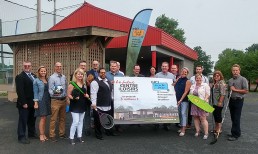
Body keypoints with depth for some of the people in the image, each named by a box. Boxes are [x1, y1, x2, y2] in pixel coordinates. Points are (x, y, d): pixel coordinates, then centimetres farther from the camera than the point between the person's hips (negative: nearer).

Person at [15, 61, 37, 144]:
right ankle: (21, 137, 14)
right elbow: (20, 91, -16)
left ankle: (32, 133, 31)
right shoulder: (20, 77, -10)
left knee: (32, 119, 17)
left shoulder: (34, 76, 11)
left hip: (33, 102, 7)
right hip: (24, 103, -7)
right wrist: (23, 103, -20)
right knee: (23, 120, 3)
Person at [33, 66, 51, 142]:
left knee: (44, 118, 10)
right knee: (42, 118, -3)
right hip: (41, 101, -5)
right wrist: (36, 103, -12)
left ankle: (43, 134, 20)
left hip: (47, 101, 5)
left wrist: (50, 101, 8)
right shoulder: (36, 81, -4)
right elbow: (35, 92, -6)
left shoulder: (47, 80, 9)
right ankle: (41, 135, 8)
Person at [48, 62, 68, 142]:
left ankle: (62, 133, 25)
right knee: (53, 118, -2)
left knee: (62, 118, 13)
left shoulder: (64, 77, 8)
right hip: (55, 100, -6)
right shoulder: (52, 77, -9)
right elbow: (50, 89, -13)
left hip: (63, 100, 6)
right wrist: (54, 93, -33)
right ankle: (52, 135, 9)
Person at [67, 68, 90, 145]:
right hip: (75, 106, -6)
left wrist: (87, 96, 0)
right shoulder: (72, 84, -9)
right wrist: (74, 98, -27)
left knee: (81, 121, 13)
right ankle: (71, 137, 5)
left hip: (82, 105, 6)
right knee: (75, 122, -9)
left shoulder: (84, 84, 10)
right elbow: (68, 95, -10)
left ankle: (79, 136, 24)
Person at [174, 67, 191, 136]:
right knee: (179, 113, 12)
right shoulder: (178, 79, 9)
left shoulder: (188, 81, -7)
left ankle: (183, 130, -5)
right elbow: (174, 88, 13)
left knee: (183, 113, -8)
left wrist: (181, 100, -18)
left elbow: (186, 92, -12)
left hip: (184, 100, -5)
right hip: (178, 99, 6)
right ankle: (181, 127, 24)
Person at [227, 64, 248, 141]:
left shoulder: (243, 79, -7)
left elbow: (246, 91, -13)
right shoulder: (230, 80, 12)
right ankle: (237, 132, 26)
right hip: (231, 100, 7)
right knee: (233, 118, 12)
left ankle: (235, 135, 2)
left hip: (238, 101, -6)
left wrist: (235, 90, -14)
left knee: (236, 118, -4)